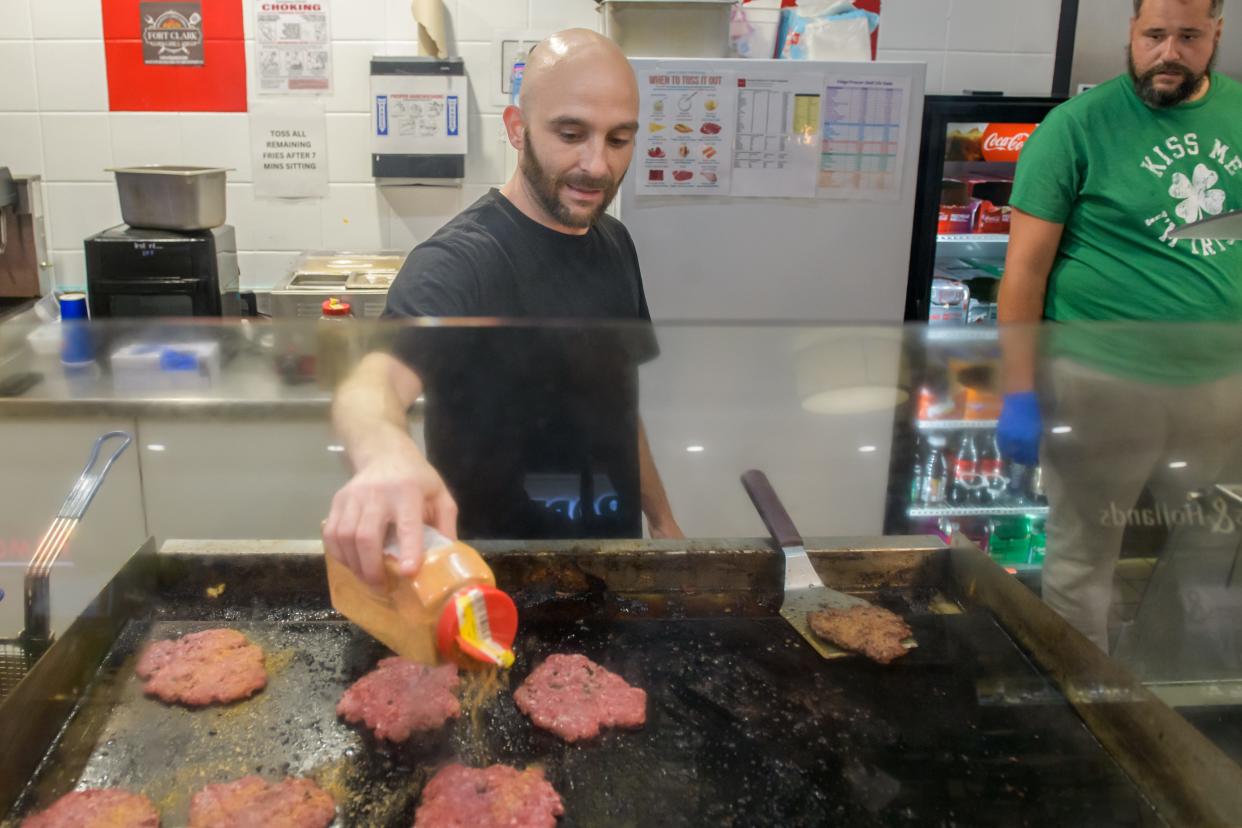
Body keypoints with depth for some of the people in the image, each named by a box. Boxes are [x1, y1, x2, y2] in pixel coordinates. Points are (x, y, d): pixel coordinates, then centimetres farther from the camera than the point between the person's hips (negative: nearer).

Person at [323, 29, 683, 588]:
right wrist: (387, 453, -61)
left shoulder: (614, 244, 1)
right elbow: (377, 379, -40)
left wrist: (662, 520, 10)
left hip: (612, 560, 7)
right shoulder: (460, 261, -22)